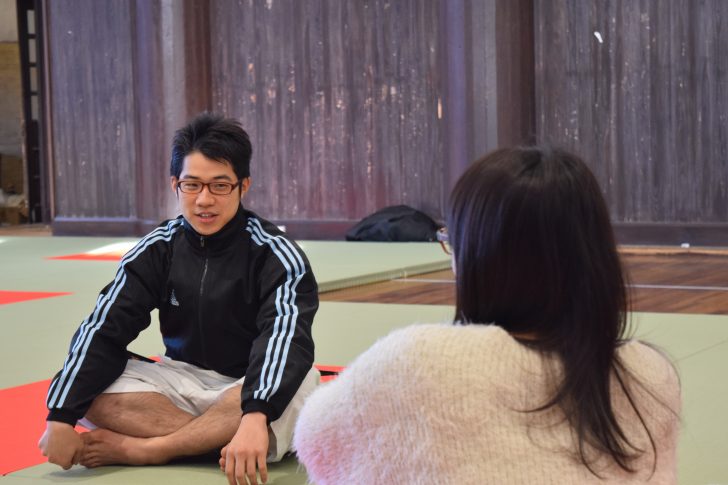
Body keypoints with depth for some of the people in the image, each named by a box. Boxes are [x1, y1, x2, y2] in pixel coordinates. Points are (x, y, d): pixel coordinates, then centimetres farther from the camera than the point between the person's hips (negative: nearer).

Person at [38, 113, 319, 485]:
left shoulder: (275, 254, -13)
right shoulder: (158, 249, -2)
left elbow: (285, 335, -30)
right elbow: (104, 329, -9)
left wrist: (254, 416, -49)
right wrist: (61, 416, -24)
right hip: (184, 383, 3)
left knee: (300, 384, -37)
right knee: (90, 388, -20)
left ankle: (141, 449, -27)